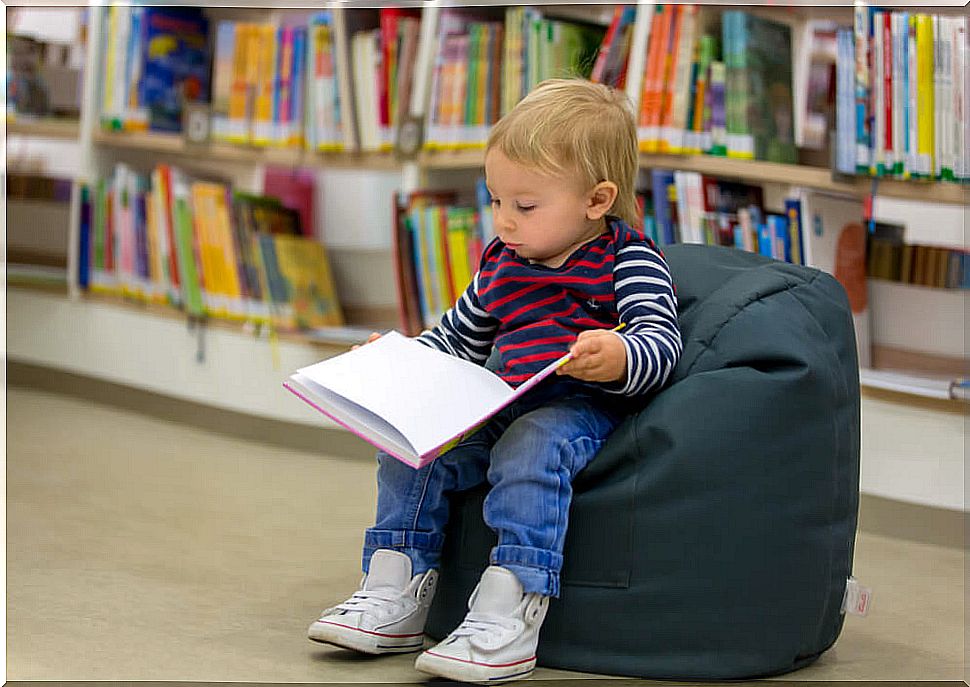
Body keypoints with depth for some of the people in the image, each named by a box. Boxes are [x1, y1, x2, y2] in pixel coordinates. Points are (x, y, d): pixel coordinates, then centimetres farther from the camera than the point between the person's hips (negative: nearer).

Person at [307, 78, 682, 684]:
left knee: (529, 448, -36)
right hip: (503, 406, 8)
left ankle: (507, 614, -41)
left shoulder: (627, 258, -4)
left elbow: (662, 345, -17)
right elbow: (457, 339, 31)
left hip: (582, 407, -8)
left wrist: (617, 358, -40)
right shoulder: (501, 263, 18)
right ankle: (395, 595, -3)